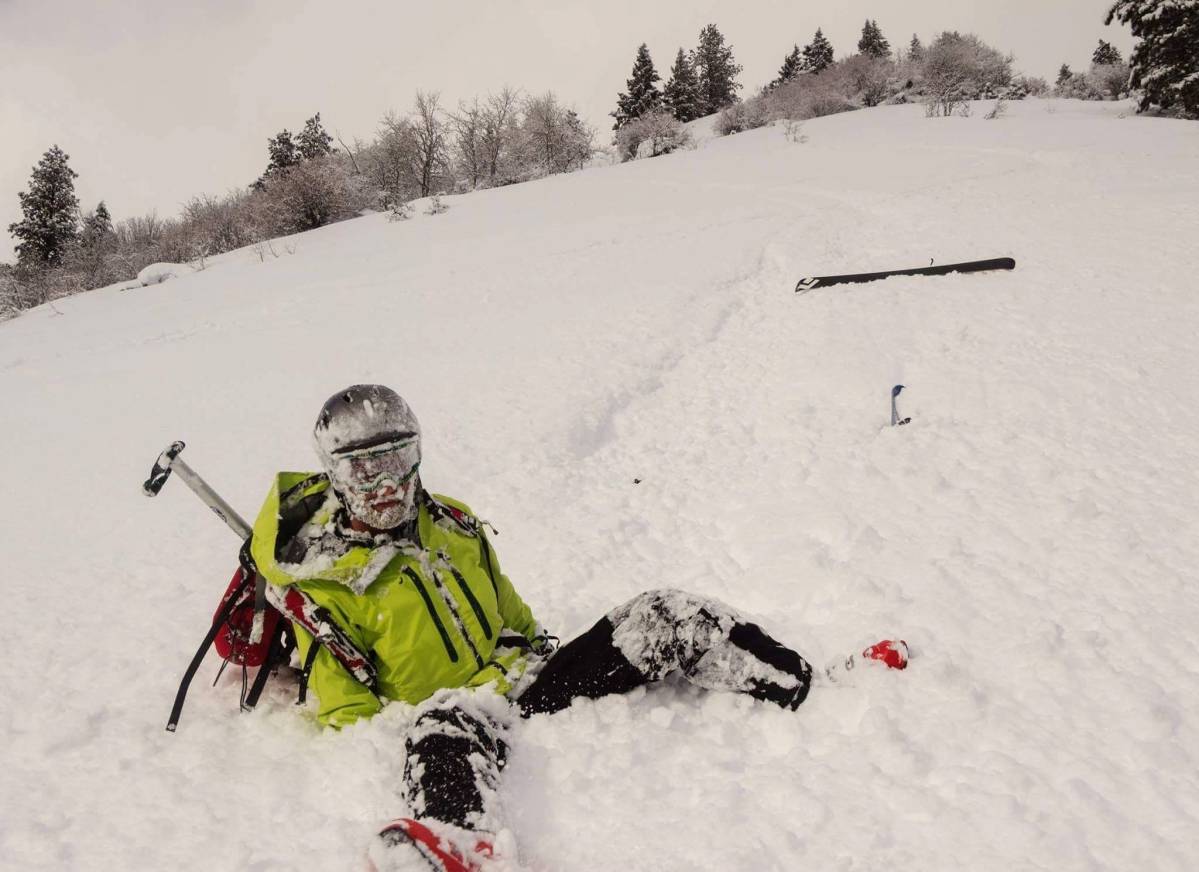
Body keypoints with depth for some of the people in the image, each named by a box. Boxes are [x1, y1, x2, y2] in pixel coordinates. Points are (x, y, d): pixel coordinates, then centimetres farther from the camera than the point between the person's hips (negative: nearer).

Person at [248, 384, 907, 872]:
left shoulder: (452, 525, 13)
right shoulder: (325, 578, -3)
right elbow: (339, 695, -2)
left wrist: (537, 652, 15)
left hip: (528, 676, 6)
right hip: (457, 705, -5)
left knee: (664, 618, -12)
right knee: (447, 717, -45)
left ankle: (815, 688, -10)